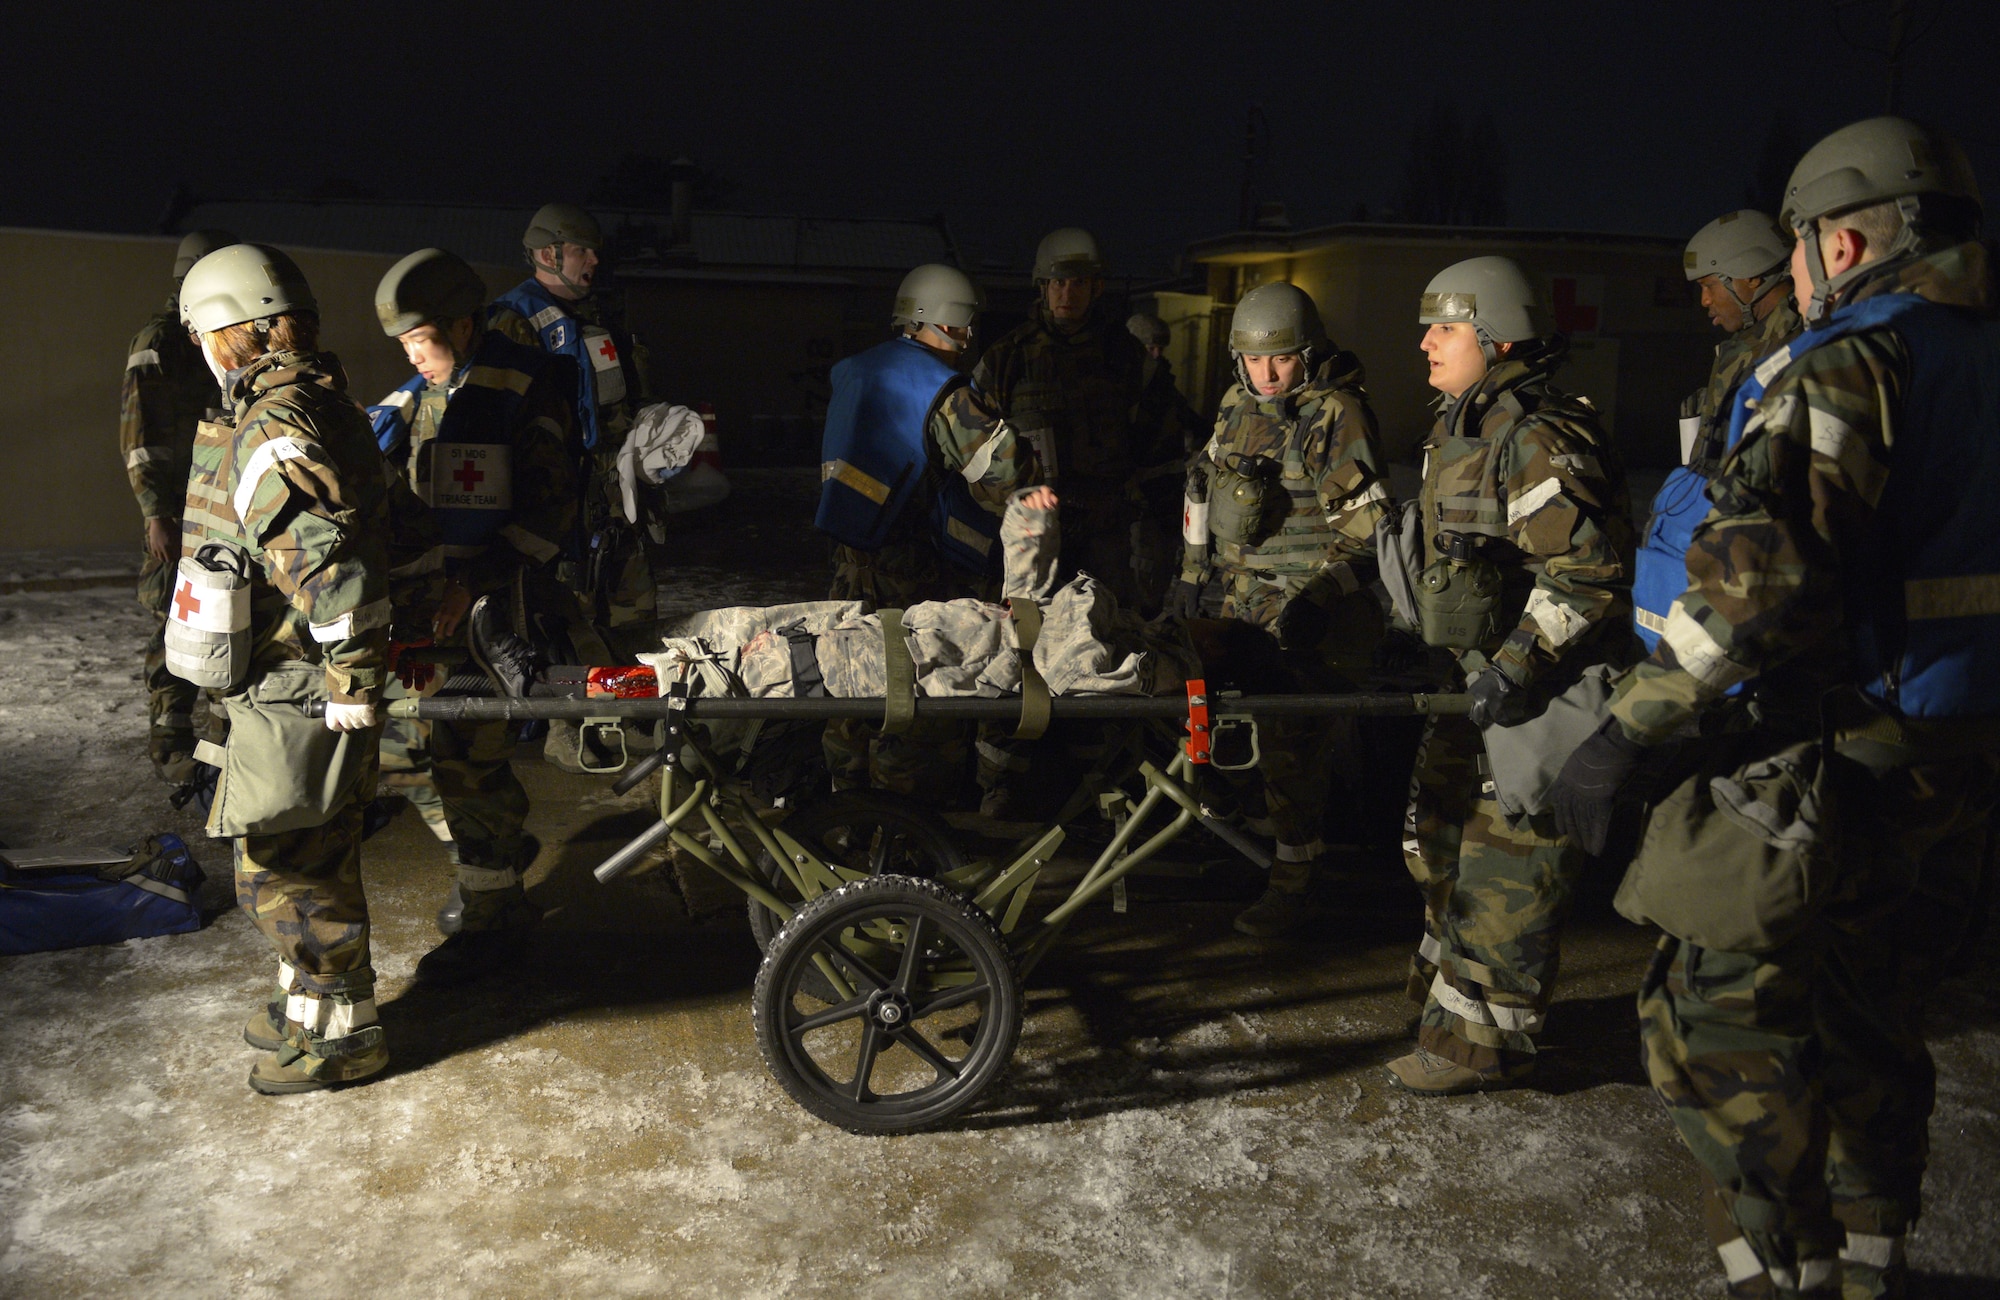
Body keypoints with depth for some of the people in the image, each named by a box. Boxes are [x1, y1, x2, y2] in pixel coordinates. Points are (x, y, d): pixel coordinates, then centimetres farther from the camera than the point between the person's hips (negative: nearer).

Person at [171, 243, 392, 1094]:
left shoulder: (269, 436, -22)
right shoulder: (323, 405, 11)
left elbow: (335, 572, -31)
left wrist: (354, 692, -23)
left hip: (294, 701, -10)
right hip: (304, 693, 10)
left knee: (288, 871, 3)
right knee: (306, 862, 22)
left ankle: (340, 1032, 18)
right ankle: (310, 1004, 38)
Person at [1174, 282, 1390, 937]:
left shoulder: (1335, 416, -11)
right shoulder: (1238, 405, 11)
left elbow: (1366, 523, -13)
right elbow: (1204, 488, 21)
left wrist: (1318, 599, -19)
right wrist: (1193, 570, 19)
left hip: (1306, 608, -7)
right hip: (1243, 596, 7)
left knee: (1293, 736, -7)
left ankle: (1292, 883, -1)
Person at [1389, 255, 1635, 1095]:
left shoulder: (1538, 438, -19)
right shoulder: (1461, 430, 14)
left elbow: (1586, 571, -24)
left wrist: (1519, 668, -27)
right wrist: (1428, 637, 24)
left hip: (1535, 698, -10)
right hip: (1476, 680, 10)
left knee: (1504, 863, -3)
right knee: (1442, 838, 20)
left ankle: (1482, 1038, 8)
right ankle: (1450, 985, 38)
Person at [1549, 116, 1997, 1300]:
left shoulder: (1848, 366, -15)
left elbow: (1758, 570, -29)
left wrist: (1628, 731, -26)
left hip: (1846, 761, -9)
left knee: (1718, 1018, 2)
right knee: (1872, 1017, 22)